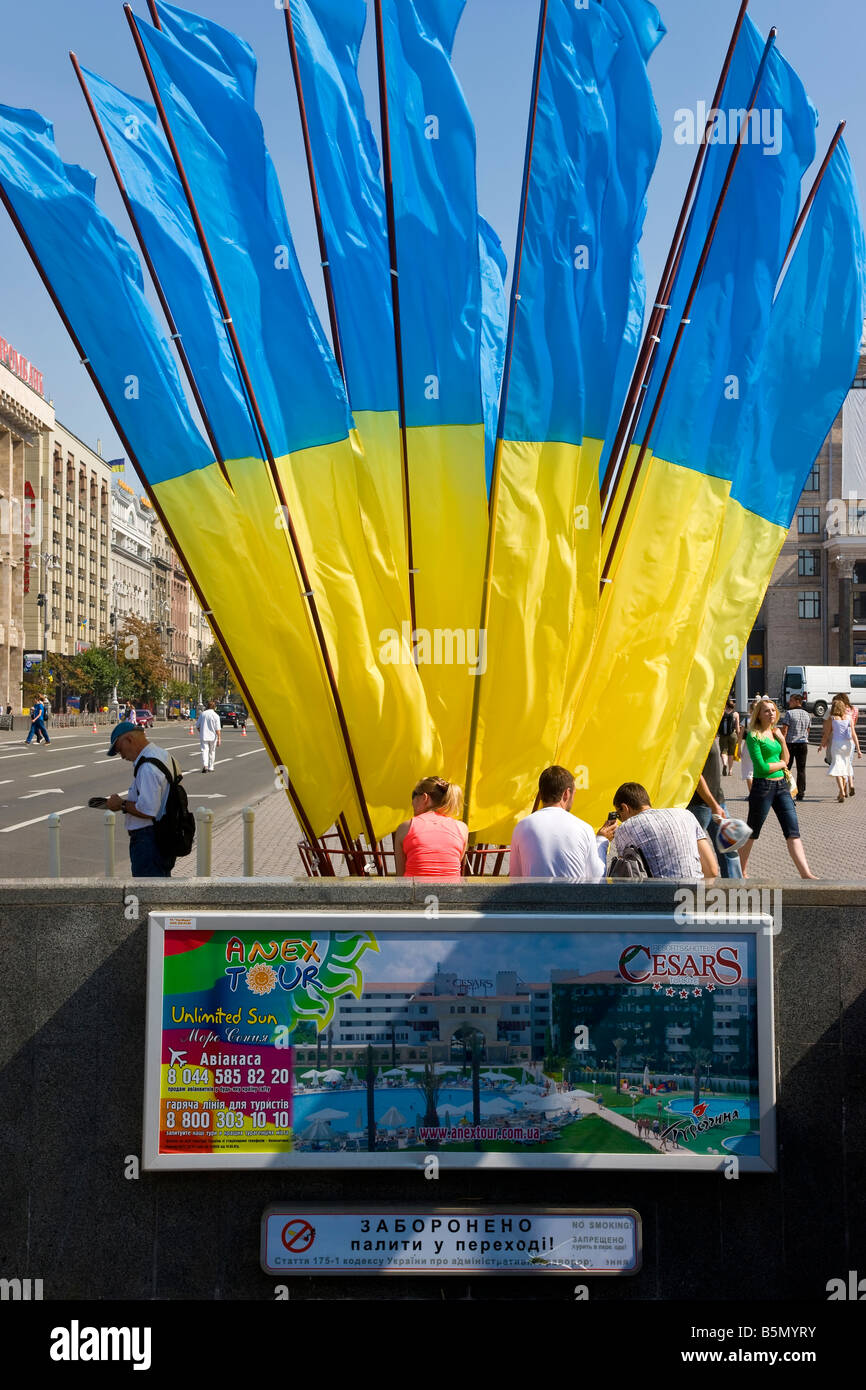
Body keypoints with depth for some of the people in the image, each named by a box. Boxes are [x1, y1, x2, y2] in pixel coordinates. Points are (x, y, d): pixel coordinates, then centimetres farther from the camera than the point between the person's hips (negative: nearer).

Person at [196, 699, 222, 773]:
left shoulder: (202, 714, 1)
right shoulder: (216, 716, -8)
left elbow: (197, 725, 8)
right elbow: (218, 729, -13)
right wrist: (219, 739, -11)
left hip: (203, 736, 1)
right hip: (212, 736, -1)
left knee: (204, 750, -3)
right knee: (212, 752, 13)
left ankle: (205, 765, -25)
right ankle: (210, 767, 20)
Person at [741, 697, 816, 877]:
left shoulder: (776, 732, 11)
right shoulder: (753, 736, -11)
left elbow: (786, 759, 10)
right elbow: (762, 767, -17)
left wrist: (782, 741, -3)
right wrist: (781, 764, -2)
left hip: (781, 785, 6)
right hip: (762, 786, -6)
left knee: (793, 831, -1)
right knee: (751, 833, 6)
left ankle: (806, 873, -5)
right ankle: (741, 872, 20)